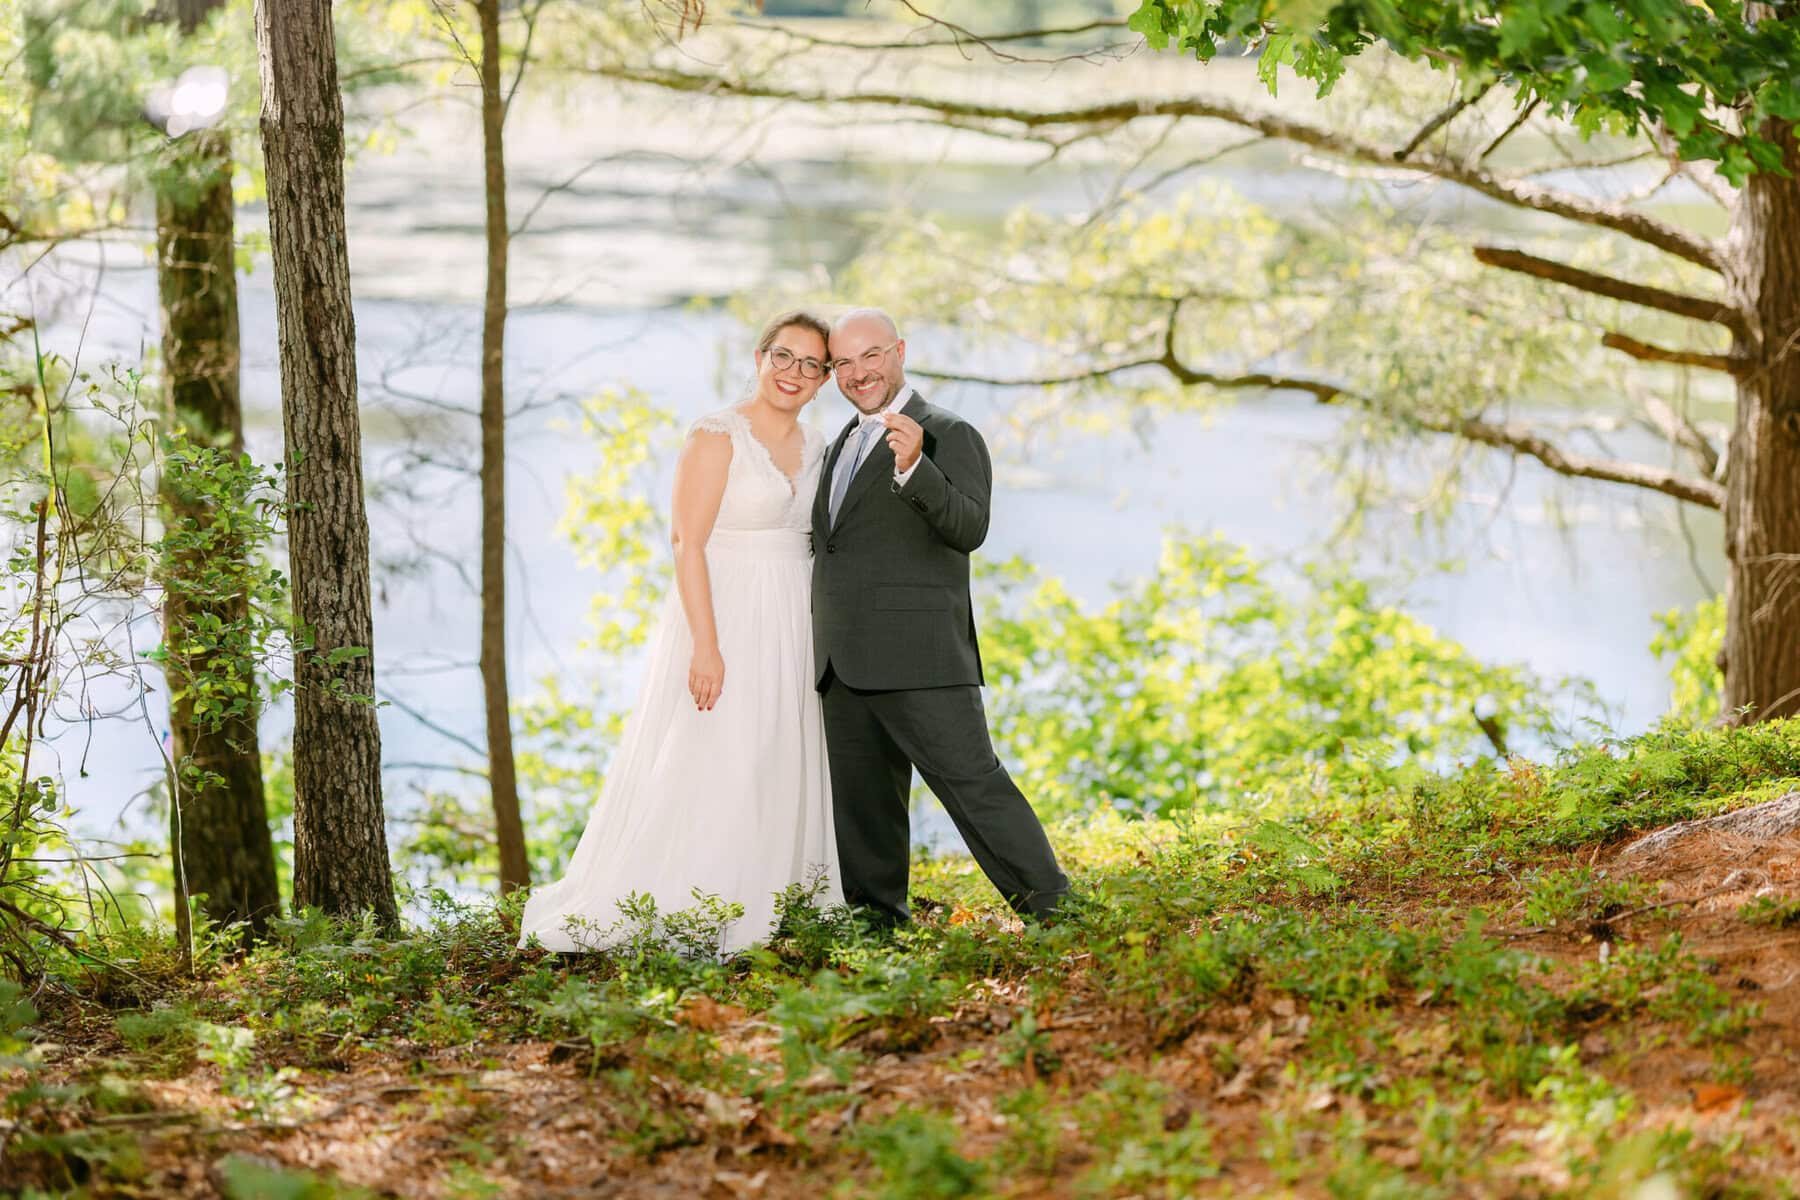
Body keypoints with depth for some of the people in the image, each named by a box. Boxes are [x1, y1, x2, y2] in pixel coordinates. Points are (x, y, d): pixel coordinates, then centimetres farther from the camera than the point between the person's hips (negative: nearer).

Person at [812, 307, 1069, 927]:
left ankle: (1051, 909, -6)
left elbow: (970, 529, -20)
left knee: (972, 781, -10)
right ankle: (878, 925, 16)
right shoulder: (841, 447, 21)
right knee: (861, 806, 9)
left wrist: (914, 468, -36)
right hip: (845, 665, 8)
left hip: (918, 659, -8)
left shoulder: (948, 435, -5)